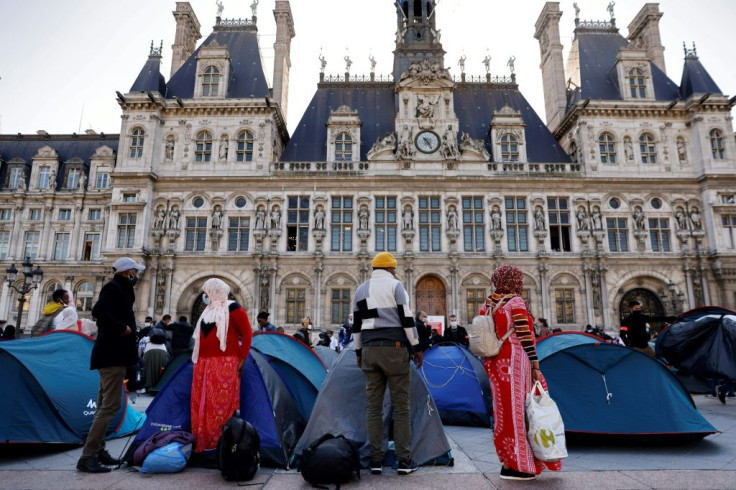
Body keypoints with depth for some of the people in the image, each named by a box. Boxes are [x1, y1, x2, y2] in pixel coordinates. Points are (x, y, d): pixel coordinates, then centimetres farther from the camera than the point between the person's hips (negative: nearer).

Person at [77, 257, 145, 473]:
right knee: (110, 405, -9)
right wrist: (121, 328, -21)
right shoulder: (114, 287, -13)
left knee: (105, 405, 15)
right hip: (113, 355, -11)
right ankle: (87, 457, -5)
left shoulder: (119, 288, 15)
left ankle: (98, 450, 24)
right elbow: (99, 311, -28)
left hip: (112, 354, 11)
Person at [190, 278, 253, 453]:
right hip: (204, 363, 8)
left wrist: (242, 359, -13)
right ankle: (202, 442, 18)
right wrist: (198, 360, 17)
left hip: (225, 364, -8)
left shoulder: (233, 308, -4)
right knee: (201, 403, 9)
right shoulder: (208, 310, 19)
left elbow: (247, 333, -8)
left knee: (222, 404, -7)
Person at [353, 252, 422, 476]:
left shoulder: (361, 289, 12)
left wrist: (359, 352, 20)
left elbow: (356, 324, 14)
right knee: (401, 406, 2)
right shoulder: (395, 285, -3)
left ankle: (376, 460, 11)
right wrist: (416, 347, -1)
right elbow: (406, 318, -8)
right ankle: (404, 460, 7)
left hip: (370, 350, 5)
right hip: (394, 348, -4)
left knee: (373, 406, 8)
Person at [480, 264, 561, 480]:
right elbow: (525, 336, -16)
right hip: (513, 360, -7)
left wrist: (490, 361, 17)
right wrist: (535, 366, -12)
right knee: (516, 409, 1)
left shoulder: (488, 304, 9)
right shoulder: (515, 302, -11)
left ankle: (509, 458, 24)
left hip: (494, 362, 7)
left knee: (504, 410, 14)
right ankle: (517, 464, 9)